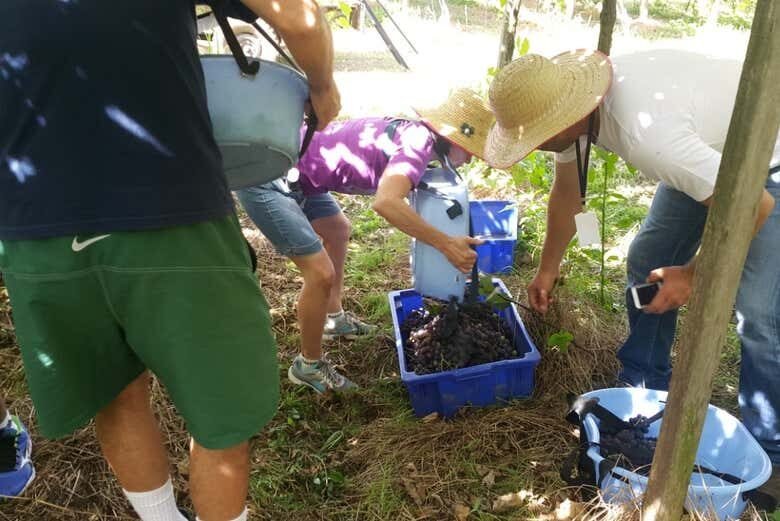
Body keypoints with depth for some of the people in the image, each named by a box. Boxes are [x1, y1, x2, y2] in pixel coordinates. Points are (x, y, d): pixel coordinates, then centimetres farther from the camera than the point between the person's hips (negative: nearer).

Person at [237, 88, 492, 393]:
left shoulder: (411, 131, 7)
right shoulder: (420, 143, -20)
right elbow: (386, 202, -38)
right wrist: (445, 243, -31)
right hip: (266, 182, -10)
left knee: (338, 230, 27)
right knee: (321, 273, -11)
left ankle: (334, 318, 43)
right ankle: (308, 366, 12)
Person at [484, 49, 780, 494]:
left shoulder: (645, 134, -42)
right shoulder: (575, 104, -14)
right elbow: (567, 194, 3)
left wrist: (693, 274, -19)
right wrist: (548, 270, 15)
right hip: (709, 147, 8)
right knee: (647, 261, 7)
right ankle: (646, 390, 23)